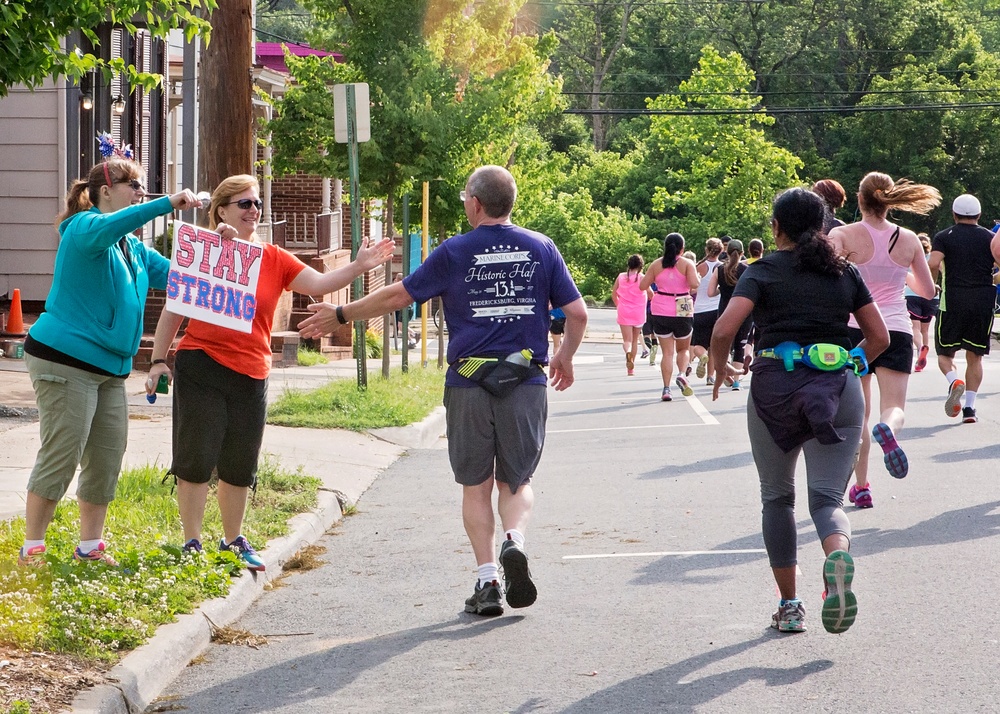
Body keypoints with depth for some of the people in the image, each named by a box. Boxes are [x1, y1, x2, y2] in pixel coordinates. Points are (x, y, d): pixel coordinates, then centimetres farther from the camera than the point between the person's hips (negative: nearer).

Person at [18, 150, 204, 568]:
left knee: (107, 459, 9)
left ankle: (90, 547, 19)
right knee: (60, 457, -8)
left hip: (110, 368, 9)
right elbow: (108, 227, -32)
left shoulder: (133, 248, 20)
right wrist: (166, 204, -37)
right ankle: (32, 549, 0)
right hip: (66, 360, -9)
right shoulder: (84, 228, -8)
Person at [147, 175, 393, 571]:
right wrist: (158, 360, -4)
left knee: (239, 467, 12)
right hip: (200, 368, -3)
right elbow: (172, 311, 2)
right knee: (196, 460, 0)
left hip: (250, 375, 4)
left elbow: (319, 283, -2)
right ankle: (191, 544, 9)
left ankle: (233, 541, 27)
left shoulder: (274, 259, 9)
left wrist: (358, 266, -17)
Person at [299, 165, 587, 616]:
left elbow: (397, 296, 5)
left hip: (468, 385, -1)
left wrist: (340, 315, 19)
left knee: (476, 485, 9)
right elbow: (577, 313, 5)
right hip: (526, 383, 1)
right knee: (517, 480, 13)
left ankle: (488, 580, 2)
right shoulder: (541, 249, 4)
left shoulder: (455, 253, -2)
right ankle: (514, 541, -16)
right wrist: (564, 357, 24)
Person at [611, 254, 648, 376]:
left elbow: (613, 294, 8)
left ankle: (628, 352, -36)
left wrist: (618, 306, 24)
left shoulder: (621, 277, 2)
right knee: (635, 340, 14)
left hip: (624, 312, 1)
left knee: (627, 340, -1)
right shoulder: (642, 277, -6)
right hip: (638, 313, -1)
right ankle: (631, 369, 17)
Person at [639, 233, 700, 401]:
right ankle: (682, 374, -12)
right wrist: (691, 289, 3)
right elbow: (694, 283, -19)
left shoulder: (656, 264, 3)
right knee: (683, 349, 16)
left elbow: (643, 285, 3)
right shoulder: (687, 264, -4)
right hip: (682, 312, -1)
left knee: (667, 352, 6)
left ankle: (666, 388, -4)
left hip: (661, 313, 1)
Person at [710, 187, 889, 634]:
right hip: (839, 388, 1)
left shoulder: (764, 271, 2)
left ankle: (789, 606, 16)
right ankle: (838, 553, -37)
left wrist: (720, 368, 7)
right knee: (827, 497, -1)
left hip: (776, 387, -1)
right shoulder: (845, 272, 11)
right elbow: (879, 336, 11)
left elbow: (724, 329, -11)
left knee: (777, 497, 16)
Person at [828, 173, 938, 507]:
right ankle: (888, 429, -39)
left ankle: (861, 486, 12)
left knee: (857, 413, 12)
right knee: (894, 407, -2)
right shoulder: (909, 240, 5)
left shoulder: (843, 235, -4)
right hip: (897, 329, 1)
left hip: (855, 327, -1)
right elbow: (927, 291, 13)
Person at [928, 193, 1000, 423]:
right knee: (975, 357, 11)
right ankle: (969, 407, 3)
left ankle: (954, 381, -20)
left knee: (945, 353, 11)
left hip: (952, 301, -2)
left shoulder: (944, 237, 2)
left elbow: (933, 264, -14)